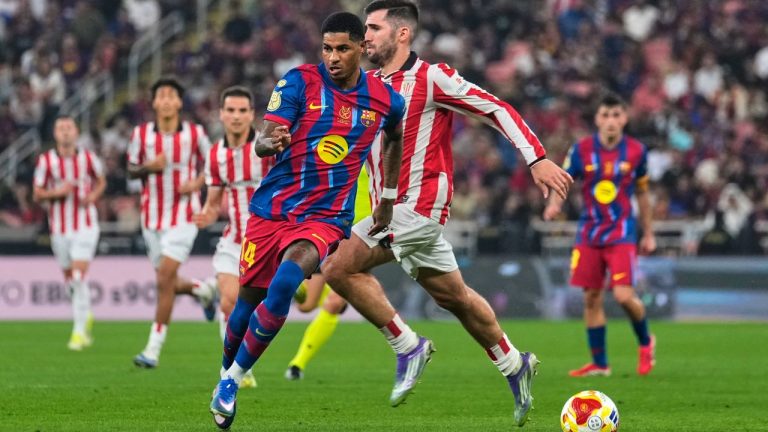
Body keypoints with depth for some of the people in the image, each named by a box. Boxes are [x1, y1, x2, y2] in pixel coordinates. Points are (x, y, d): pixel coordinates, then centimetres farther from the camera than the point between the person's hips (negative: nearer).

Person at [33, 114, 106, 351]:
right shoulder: (46, 160, -3)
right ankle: (86, 315, 39)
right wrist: (57, 192, -17)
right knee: (70, 278, 11)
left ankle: (79, 330, -11)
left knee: (79, 277, -14)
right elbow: (37, 194, 2)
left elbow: (101, 181, 15)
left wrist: (93, 196, -6)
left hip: (85, 226, -2)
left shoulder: (88, 158, -2)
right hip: (60, 227, 2)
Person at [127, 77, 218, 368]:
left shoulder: (195, 134, -4)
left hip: (183, 216, -4)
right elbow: (132, 170, 7)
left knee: (165, 277, -16)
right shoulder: (141, 134, 0)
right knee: (167, 283, 10)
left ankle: (153, 349, -12)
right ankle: (202, 290, 45)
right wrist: (149, 167, -14)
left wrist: (197, 183, -11)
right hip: (152, 217, 4)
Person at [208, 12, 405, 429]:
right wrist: (272, 142, -39)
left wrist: (388, 201, 26)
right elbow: (262, 141, -15)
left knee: (284, 283, -25)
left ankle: (232, 380, -12)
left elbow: (395, 141, 24)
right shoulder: (300, 82, -7)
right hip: (273, 207, 1)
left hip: (326, 217, -1)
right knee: (249, 297, 6)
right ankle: (225, 372, 34)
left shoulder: (385, 100, 0)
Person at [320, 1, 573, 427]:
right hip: (391, 208, 7)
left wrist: (537, 158, -16)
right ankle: (515, 366, 31)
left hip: (419, 205, -7)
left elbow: (496, 108, -10)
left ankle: (408, 346, -7)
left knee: (338, 267, -18)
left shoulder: (430, 78, -11)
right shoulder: (368, 84, 10)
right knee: (453, 296, 15)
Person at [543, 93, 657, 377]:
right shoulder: (582, 150, -3)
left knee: (624, 295, -15)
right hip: (589, 232, 2)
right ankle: (599, 363, 15)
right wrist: (554, 203, -22)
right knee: (591, 298, 3)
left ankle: (645, 342, 14)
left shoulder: (636, 151, -2)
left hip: (621, 232, -2)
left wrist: (648, 233, 14)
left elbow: (642, 193, 10)